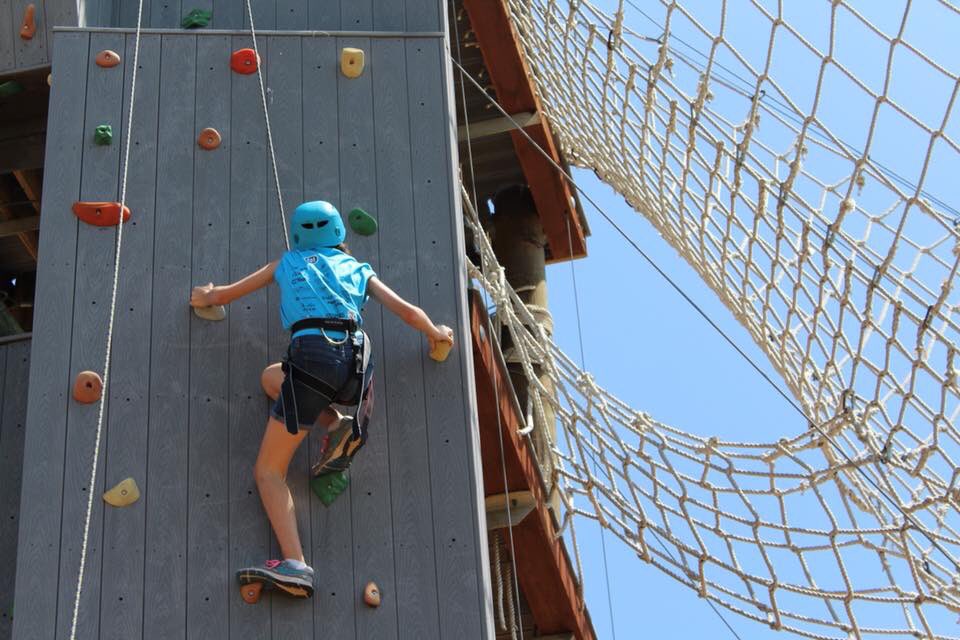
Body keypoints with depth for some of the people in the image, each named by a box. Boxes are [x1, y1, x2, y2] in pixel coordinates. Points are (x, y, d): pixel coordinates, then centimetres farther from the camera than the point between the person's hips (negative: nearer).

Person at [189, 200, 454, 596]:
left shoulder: (288, 263, 23)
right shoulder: (357, 269, 25)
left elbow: (223, 295, 30)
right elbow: (406, 311, 18)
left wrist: (205, 297, 53)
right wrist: (437, 334, 37)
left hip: (312, 355, -3)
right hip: (357, 363, 4)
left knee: (268, 471, 6)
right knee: (272, 377, 35)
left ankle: (295, 564, -13)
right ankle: (337, 424, 11)